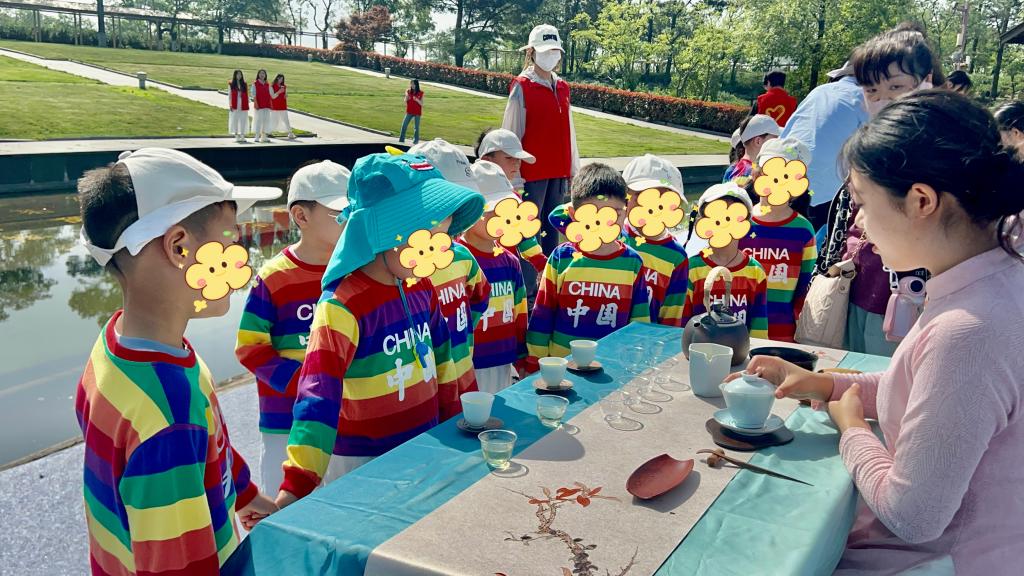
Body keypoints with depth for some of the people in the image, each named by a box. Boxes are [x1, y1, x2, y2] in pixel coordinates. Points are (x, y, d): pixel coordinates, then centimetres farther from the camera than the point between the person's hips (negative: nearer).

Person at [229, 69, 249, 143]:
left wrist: (247, 105, 2)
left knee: (243, 120, -1)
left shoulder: (244, 85, 10)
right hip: (235, 106, -2)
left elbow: (247, 95, 9)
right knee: (235, 120, -1)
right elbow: (229, 95, 2)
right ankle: (236, 136, 3)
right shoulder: (231, 84, 5)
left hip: (243, 106, 2)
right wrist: (230, 105, -6)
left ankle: (242, 136, 2)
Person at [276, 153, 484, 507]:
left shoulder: (422, 288, 0)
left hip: (427, 447, 7)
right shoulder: (342, 307, -24)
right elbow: (319, 397, -30)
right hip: (363, 463, -7)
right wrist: (297, 485, -35)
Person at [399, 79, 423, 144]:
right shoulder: (408, 92, 2)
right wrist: (406, 97, -16)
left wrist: (417, 100, -23)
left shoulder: (420, 93, -4)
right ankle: (401, 139, 4)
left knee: (416, 127, 0)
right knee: (404, 125, -2)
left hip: (417, 113, -2)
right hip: (409, 112, 2)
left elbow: (421, 104, -5)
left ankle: (416, 140, 7)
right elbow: (405, 102, 4)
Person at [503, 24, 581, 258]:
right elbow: (512, 132, -6)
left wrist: (572, 169, 14)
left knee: (552, 228, 12)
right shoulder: (522, 87, -6)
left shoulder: (562, 87, 11)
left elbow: (568, 131, 14)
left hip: (558, 171, 6)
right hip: (532, 170, -6)